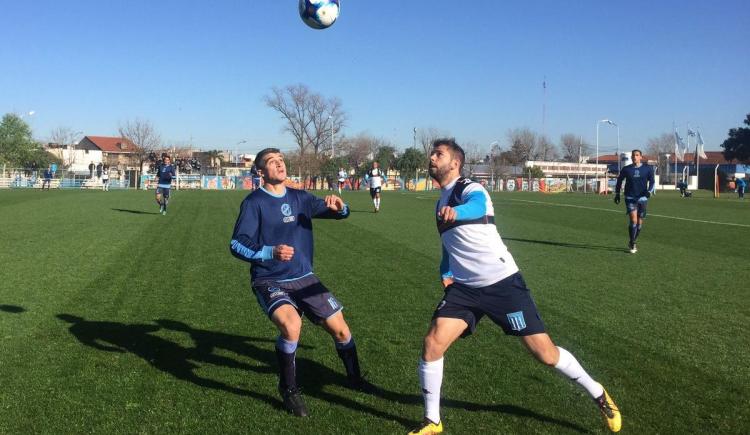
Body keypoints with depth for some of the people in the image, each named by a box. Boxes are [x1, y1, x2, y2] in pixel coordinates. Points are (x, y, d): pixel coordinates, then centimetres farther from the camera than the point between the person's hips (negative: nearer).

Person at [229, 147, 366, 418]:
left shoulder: (300, 198, 7)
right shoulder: (254, 202, -7)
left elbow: (340, 213, 13)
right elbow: (237, 244, -14)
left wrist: (337, 206, -12)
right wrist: (271, 252, -30)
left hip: (304, 278, 5)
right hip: (269, 282, -5)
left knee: (339, 328, 3)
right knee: (291, 324, -32)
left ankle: (354, 378, 33)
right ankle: (288, 389, -7)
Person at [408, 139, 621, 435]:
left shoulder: (470, 189, -11)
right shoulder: (441, 202, 15)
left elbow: (477, 207, -38)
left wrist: (455, 212, -61)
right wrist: (446, 272, 13)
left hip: (502, 282, -6)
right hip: (465, 287, 7)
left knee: (545, 353, -4)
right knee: (432, 344, -11)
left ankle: (599, 395, 23)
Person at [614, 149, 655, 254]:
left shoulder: (648, 169, 1)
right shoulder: (626, 169, 1)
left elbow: (652, 182, 8)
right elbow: (619, 181, 15)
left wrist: (649, 191, -11)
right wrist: (617, 194, 13)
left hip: (642, 198, 2)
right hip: (630, 198, -2)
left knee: (639, 222, 7)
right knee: (633, 220, -16)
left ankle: (633, 242, 28)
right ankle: (632, 245, -5)